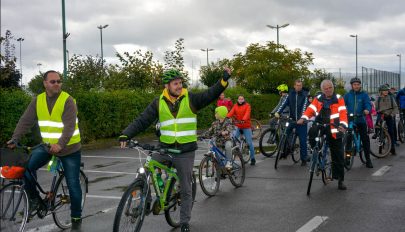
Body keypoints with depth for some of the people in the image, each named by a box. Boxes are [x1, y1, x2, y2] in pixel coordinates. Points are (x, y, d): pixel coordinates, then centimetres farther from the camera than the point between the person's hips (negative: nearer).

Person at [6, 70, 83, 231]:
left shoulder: (67, 100, -16)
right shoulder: (38, 101, -2)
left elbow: (69, 126, -25)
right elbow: (25, 121, -5)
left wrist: (60, 144, -40)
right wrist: (15, 139, -18)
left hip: (69, 149, -4)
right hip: (47, 146, 4)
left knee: (73, 185, 0)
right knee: (26, 167, -18)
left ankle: (76, 219, 17)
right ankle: (34, 199, 5)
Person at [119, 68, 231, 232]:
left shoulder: (190, 99, -2)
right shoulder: (159, 103, 1)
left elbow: (210, 95, -11)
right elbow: (142, 121, -2)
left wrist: (224, 80, -24)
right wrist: (126, 135, -14)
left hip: (185, 151, -1)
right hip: (165, 149, 2)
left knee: (185, 189, 6)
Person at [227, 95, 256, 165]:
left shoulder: (247, 105, -3)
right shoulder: (235, 106, 6)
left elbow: (247, 113, -20)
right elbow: (231, 112, -10)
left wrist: (243, 120, -40)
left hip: (246, 126, -3)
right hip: (238, 126, 3)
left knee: (249, 142, 0)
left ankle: (252, 158, 10)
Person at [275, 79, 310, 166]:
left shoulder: (305, 94, -3)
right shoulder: (290, 94, 5)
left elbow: (305, 106, -16)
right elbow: (284, 103, -5)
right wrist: (277, 112, -21)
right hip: (292, 119, 3)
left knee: (302, 140, 0)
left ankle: (304, 159, 10)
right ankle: (285, 152, 15)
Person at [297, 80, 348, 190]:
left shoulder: (339, 99, -2)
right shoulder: (318, 99, 7)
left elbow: (343, 113, -14)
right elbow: (310, 109, -4)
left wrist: (343, 125, -32)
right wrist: (303, 118, -24)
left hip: (334, 131, -1)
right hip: (320, 126, 2)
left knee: (338, 156, 2)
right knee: (312, 132, -34)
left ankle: (340, 179, 16)